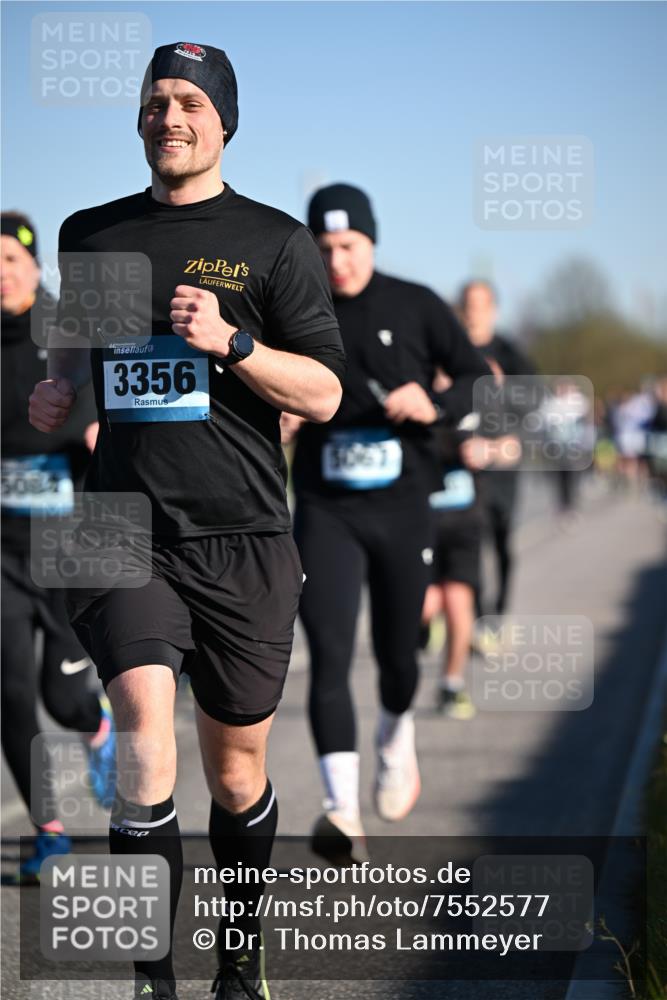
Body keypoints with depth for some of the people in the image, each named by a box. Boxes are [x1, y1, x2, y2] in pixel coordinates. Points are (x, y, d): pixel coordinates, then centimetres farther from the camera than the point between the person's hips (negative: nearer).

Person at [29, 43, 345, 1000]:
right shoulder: (90, 234, 11)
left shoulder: (274, 240, 3)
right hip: (126, 535, 1)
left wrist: (229, 341, -16)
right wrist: (58, 389, 10)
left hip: (243, 543, -1)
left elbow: (324, 393, -2)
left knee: (237, 773, 9)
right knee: (146, 739, -21)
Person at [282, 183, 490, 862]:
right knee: (329, 658, -15)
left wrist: (436, 406, -18)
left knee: (396, 653, 13)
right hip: (326, 512, 0)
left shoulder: (415, 307, -1)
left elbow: (478, 377, 2)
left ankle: (396, 742, 47)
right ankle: (343, 813, -19)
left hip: (402, 507, 0)